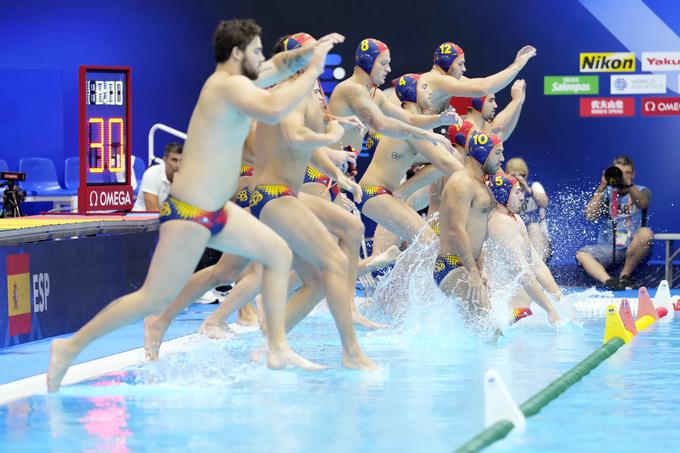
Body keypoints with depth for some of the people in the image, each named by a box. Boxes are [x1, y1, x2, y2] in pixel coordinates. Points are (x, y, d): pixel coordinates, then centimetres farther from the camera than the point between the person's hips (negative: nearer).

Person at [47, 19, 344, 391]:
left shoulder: (229, 81, 13)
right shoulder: (232, 86, -17)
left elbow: (278, 68, 28)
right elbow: (273, 110, -37)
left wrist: (311, 52, 11)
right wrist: (313, 71, -26)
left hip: (215, 210, 11)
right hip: (189, 214, -11)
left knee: (278, 253, 10)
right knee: (155, 299, -6)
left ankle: (278, 350, 11)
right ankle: (72, 346, 3)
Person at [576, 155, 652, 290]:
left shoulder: (641, 192, 6)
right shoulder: (606, 193, 10)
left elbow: (642, 204, -20)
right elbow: (590, 216, -6)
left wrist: (628, 184, -38)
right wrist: (601, 188, -13)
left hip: (633, 249, -1)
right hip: (608, 248, 1)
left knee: (646, 233, -33)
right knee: (581, 255, -26)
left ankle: (624, 276, -21)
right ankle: (609, 281, -50)